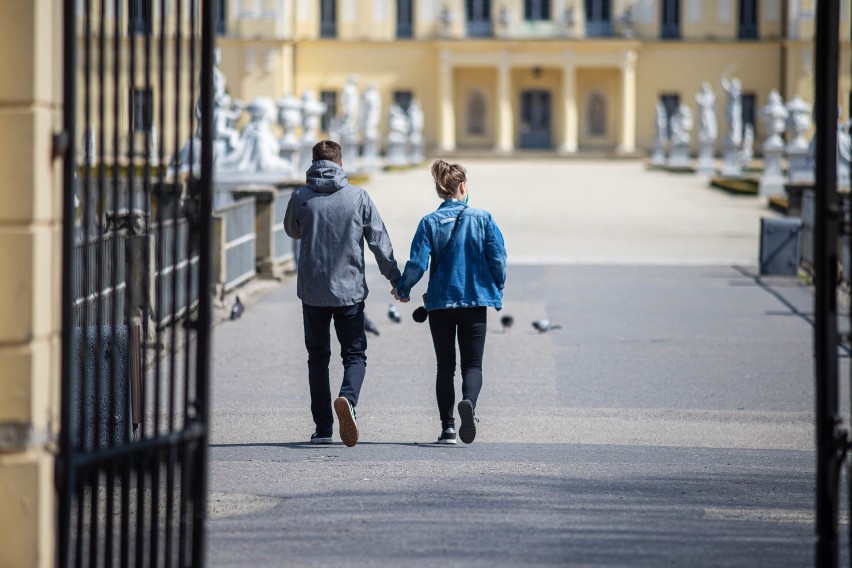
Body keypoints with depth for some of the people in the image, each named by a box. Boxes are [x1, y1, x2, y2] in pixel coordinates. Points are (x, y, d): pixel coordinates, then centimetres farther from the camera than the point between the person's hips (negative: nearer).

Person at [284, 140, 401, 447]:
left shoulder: (300, 198, -3)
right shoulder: (358, 197, -4)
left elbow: (292, 231, 15)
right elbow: (379, 240, 0)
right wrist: (395, 278, 9)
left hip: (312, 291, 1)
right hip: (350, 290, -1)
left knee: (318, 357, 12)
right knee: (355, 354, 8)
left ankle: (323, 428, 10)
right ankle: (348, 398, -23)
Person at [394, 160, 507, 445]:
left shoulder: (430, 223, -4)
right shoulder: (482, 219, -4)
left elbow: (417, 263, -8)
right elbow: (498, 259, -5)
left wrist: (402, 290, 9)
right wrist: (497, 292, 11)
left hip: (440, 302, 1)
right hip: (475, 301, -1)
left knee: (445, 366, 12)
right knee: (472, 364, 4)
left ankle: (448, 427, 7)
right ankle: (469, 403, -27)